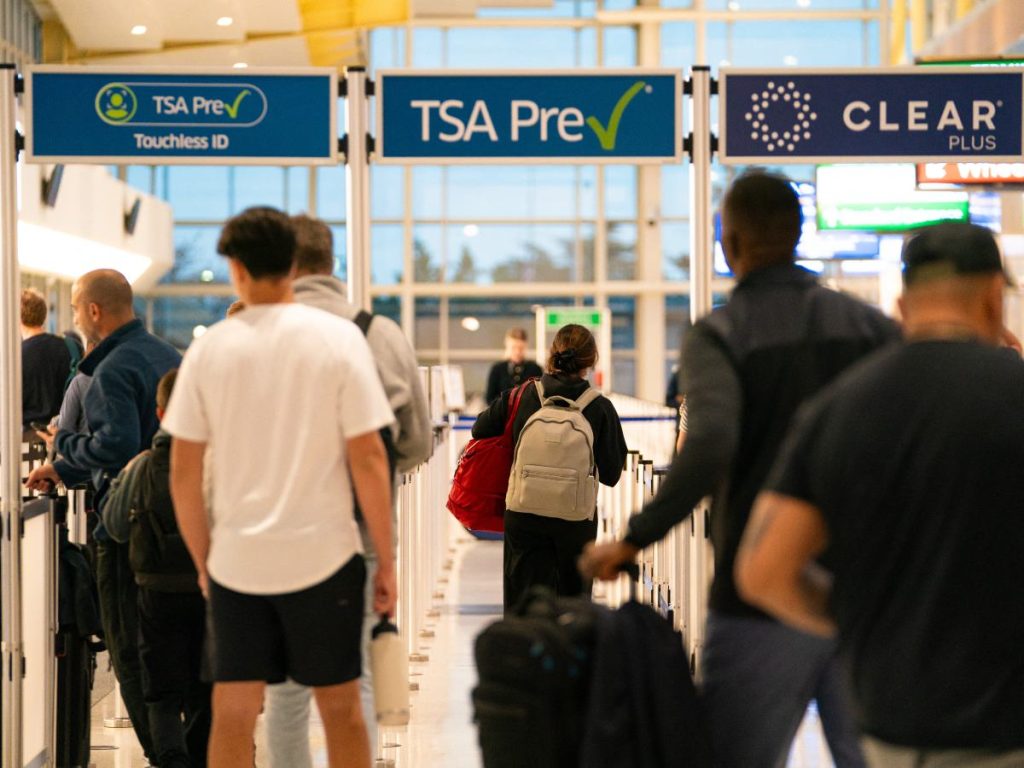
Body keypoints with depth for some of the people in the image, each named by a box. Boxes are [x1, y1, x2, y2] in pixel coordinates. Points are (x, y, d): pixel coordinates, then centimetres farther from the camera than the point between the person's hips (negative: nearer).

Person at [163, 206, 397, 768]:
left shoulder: (209, 347, -1)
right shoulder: (339, 338, -5)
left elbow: (183, 472, 1)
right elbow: (368, 458, -7)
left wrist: (202, 560, 14)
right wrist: (386, 562, 1)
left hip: (236, 559, 1)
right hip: (322, 553, -1)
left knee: (231, 716, 7)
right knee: (341, 710, 11)